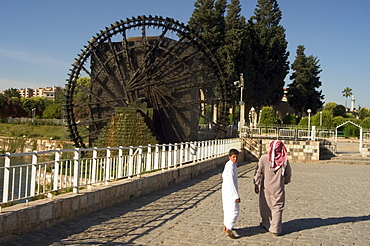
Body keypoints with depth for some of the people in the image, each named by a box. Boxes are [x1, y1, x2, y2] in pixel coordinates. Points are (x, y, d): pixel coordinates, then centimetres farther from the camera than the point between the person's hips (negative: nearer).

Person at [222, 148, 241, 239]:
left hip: (227, 191, 10)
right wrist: (236, 196, -26)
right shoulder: (230, 166, -22)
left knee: (228, 209, 20)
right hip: (230, 192, -10)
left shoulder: (228, 164, 9)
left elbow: (223, 175, 24)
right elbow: (231, 182, -26)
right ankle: (229, 229, -13)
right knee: (234, 210, -9)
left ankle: (226, 226, 31)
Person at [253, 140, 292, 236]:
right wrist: (285, 182, 26)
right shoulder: (285, 160, -6)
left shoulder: (264, 158, -11)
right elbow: (288, 174, 7)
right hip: (278, 188, 0)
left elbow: (258, 173, -6)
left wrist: (256, 184, 5)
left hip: (266, 187, 0)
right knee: (277, 208, 8)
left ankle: (266, 223, 34)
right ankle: (276, 229, 10)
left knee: (266, 206, 17)